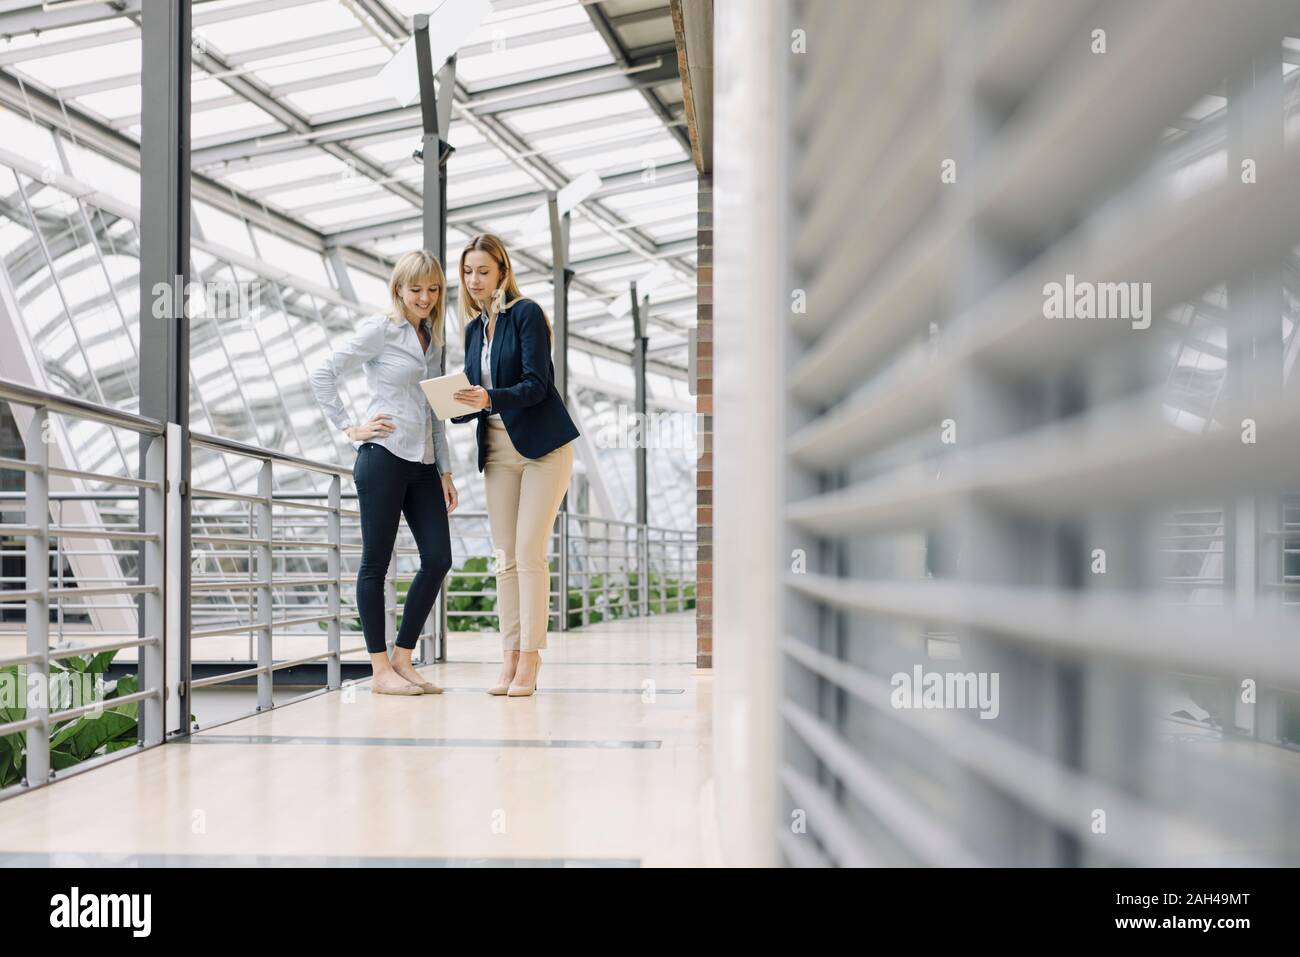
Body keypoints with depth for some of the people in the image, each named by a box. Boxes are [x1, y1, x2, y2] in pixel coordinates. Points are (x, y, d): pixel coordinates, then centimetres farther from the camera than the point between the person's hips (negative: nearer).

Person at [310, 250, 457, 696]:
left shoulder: (434, 341, 18)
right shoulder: (380, 331, -3)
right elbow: (323, 375, -7)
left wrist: (445, 470, 17)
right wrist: (350, 428, -8)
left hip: (422, 462, 7)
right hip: (383, 457, -7)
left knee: (438, 559, 2)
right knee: (376, 561, -1)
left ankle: (402, 659, 13)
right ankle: (380, 669, 5)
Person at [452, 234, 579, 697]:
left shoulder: (526, 313, -8)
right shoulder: (474, 328, 13)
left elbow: (536, 385, -16)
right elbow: (478, 396, 16)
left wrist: (490, 398, -30)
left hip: (543, 446, -6)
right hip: (498, 449, 6)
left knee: (529, 551, -10)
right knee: (504, 556, 3)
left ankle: (530, 659, -5)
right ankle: (510, 658, 6)